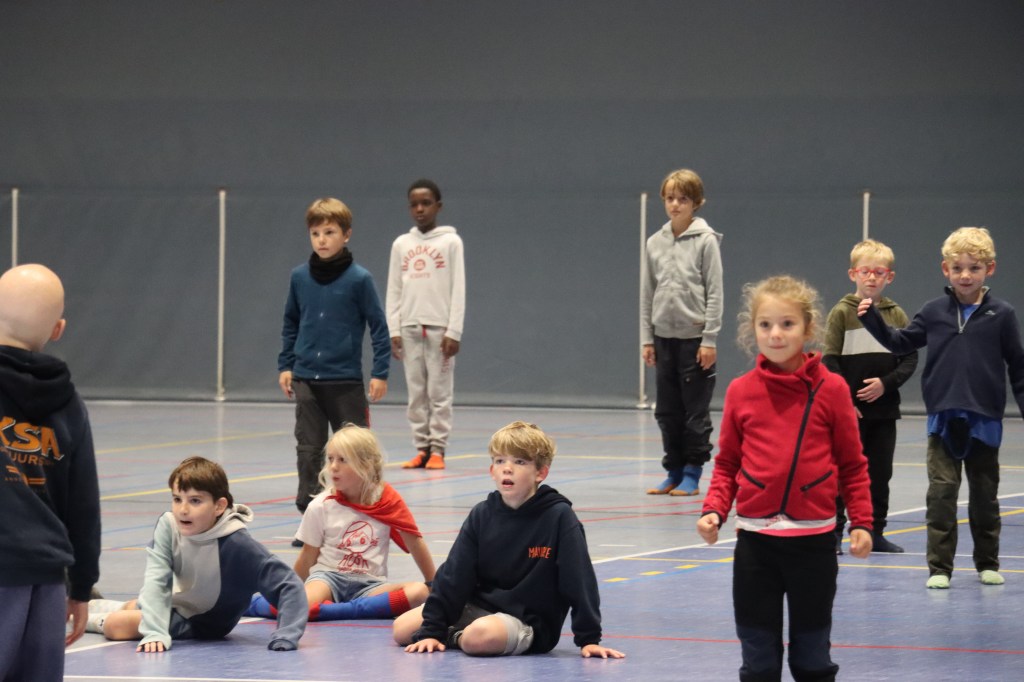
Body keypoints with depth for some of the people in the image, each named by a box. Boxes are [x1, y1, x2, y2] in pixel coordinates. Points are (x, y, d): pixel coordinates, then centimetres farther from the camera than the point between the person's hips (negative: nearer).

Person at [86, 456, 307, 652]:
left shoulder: (237, 543, -35)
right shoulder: (168, 526, -25)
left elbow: (289, 585, -35)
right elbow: (156, 580, -31)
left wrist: (286, 636, -46)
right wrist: (154, 632, -44)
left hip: (204, 622, -4)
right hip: (179, 601, 4)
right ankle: (85, 606, 66)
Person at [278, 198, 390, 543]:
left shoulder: (359, 279, -7)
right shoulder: (300, 277, 4)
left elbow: (378, 326, -3)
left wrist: (380, 372, -6)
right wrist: (285, 365, 12)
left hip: (346, 381, -3)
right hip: (306, 379, 3)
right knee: (308, 449, 1)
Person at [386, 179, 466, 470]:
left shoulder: (451, 242, 2)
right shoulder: (401, 244, 11)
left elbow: (458, 290, -1)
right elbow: (394, 291, 12)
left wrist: (454, 332, -8)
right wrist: (393, 330, 3)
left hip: (439, 328, -3)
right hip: (410, 328, 3)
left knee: (439, 391, -4)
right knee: (416, 392, 3)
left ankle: (438, 449, -2)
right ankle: (421, 449, 6)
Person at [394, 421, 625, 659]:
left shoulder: (559, 517, -13)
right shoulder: (482, 515, -1)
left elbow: (580, 581, -12)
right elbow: (454, 574, 0)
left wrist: (589, 639, -15)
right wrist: (431, 631, -5)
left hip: (528, 620, -5)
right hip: (479, 606, 5)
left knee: (479, 637, -34)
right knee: (403, 629, -4)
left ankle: (457, 636, 0)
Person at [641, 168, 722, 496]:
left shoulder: (706, 241, -5)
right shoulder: (655, 243, 8)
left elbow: (715, 292, -7)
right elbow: (647, 293, 11)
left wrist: (710, 340, -11)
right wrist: (646, 339, 7)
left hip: (695, 337, -5)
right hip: (664, 337, 5)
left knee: (696, 411, 0)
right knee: (667, 411, 9)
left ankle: (692, 474, 7)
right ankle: (674, 472, 17)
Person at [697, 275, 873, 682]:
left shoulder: (831, 389, -3)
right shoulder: (741, 392, 1)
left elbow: (852, 465, 2)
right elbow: (727, 464, 8)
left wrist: (861, 522, -5)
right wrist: (714, 510, -6)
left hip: (814, 538, -1)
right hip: (755, 538, 1)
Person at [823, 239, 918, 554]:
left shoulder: (897, 315, 5)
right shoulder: (842, 313, -4)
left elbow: (910, 359, 5)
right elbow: (830, 361, -7)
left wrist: (886, 383, -11)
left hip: (884, 409, 3)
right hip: (848, 410, -3)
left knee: (880, 473, 8)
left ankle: (875, 532, 17)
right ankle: (833, 532, 6)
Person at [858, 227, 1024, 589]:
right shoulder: (934, 312, 2)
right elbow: (902, 342, 14)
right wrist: (872, 318, 2)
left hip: (984, 420, -1)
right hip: (943, 418, 1)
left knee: (984, 494, 11)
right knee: (941, 491, -4)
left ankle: (987, 563, 23)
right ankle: (939, 567, -1)